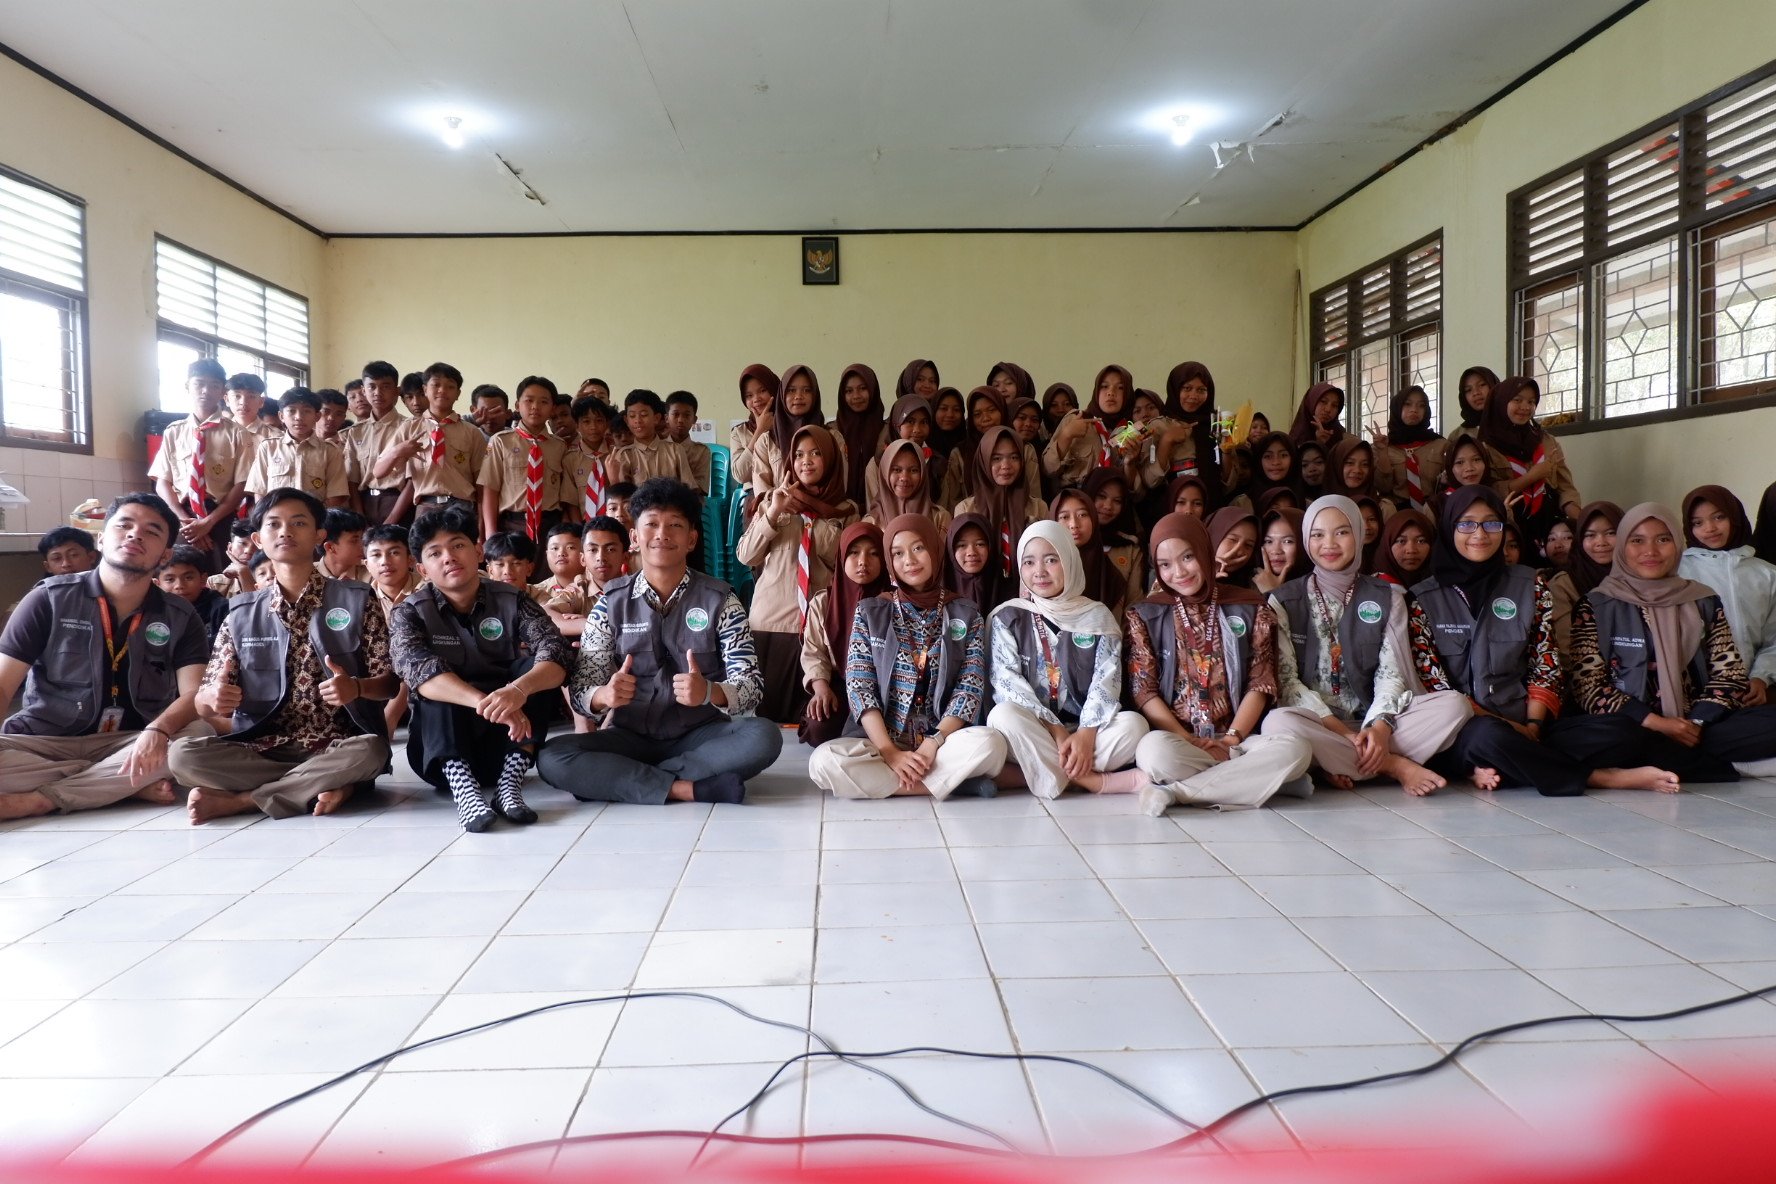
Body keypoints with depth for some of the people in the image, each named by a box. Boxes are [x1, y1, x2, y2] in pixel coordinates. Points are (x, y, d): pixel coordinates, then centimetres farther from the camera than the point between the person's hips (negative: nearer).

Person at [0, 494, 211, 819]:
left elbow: (194, 694, -11)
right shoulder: (49, 600, 1)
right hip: (43, 745, -1)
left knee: (199, 734, -30)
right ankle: (129, 786, -21)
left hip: (130, 744, 1)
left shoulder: (182, 618, 3)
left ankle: (39, 799, -25)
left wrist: (157, 731, -35)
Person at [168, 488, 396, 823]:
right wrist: (213, 698, -19)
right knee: (182, 754, -23)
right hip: (263, 749, 2)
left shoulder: (355, 601, 2)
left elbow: (391, 681, 0)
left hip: (334, 749, -2)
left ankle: (235, 799, -20)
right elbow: (205, 702, 7)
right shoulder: (241, 615, 9)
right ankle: (327, 784, -22)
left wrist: (355, 687, -23)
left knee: (371, 751, -35)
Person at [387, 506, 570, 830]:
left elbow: (557, 656, -20)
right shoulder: (410, 613, -7)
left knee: (534, 669, -21)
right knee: (437, 689, -28)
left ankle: (509, 784, -29)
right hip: (440, 748, -1)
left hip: (506, 742, 1)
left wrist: (519, 690, -43)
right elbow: (419, 671, -27)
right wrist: (484, 702, -45)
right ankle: (464, 789, -43)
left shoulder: (513, 601, -4)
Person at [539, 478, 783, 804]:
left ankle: (616, 778, -21)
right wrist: (605, 695, -27)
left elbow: (752, 687, -9)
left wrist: (708, 692, -32)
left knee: (764, 737, -30)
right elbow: (582, 692, -2)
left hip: (700, 736, -1)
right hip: (630, 737, 1)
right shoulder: (611, 602, 1)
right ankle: (693, 788, -24)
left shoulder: (720, 600, -2)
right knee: (553, 759, -26)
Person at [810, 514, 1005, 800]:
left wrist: (932, 745, -17)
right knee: (825, 761, -31)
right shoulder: (869, 611, 7)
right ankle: (955, 781, -22)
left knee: (990, 744, -32)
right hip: (880, 742, 1)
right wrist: (890, 752, -16)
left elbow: (970, 688, -1)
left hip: (943, 741, -1)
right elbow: (858, 686, -2)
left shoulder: (966, 615, 8)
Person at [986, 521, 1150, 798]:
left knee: (1134, 724, -26)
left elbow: (1106, 683, -4)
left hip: (1086, 730, 1)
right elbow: (1007, 683, -7)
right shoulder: (1008, 617, 3)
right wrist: (1056, 732, -19)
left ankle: (1046, 773, -24)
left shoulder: (1098, 617, 6)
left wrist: (1086, 735, -21)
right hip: (1032, 733, 0)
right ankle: (1098, 782, -27)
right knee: (1003, 715, -33)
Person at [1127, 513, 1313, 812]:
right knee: (1154, 751, -38)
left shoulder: (1250, 609, 9)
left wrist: (1232, 738, -12)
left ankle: (1175, 791, -26)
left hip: (1237, 739, 2)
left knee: (1295, 749, -30)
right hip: (1176, 738, -2)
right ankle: (1264, 777, -24)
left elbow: (1260, 684, 4)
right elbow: (1144, 690, -1)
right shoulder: (1145, 615, 6)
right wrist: (1187, 741, -14)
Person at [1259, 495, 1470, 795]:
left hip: (1372, 723, 2)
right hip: (1316, 723, -2)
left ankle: (1341, 763, -24)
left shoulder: (1387, 598, 12)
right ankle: (1395, 766, -22)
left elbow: (1391, 673, 2)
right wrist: (1341, 732, -17)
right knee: (1277, 723, -36)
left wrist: (1380, 726, -19)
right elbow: (1287, 680, -4)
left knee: (1453, 704, -21)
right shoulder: (1284, 601, 4)